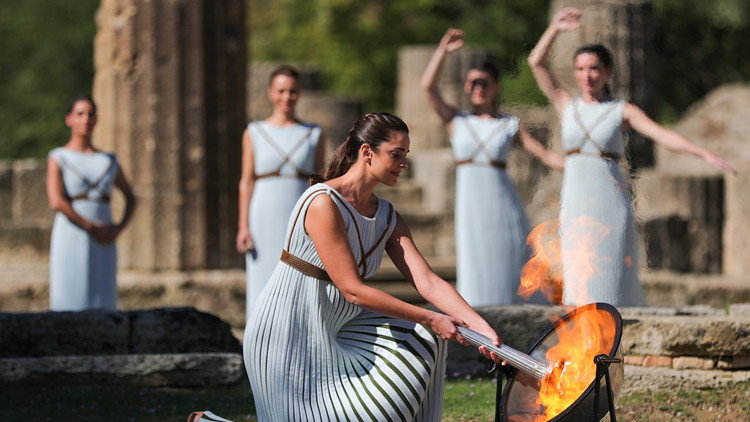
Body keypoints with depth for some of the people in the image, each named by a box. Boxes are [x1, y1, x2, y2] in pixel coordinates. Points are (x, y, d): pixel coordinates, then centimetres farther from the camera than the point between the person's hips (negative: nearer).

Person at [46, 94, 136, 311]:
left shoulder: (109, 161, 14)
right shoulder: (58, 159, 2)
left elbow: (130, 197, 24)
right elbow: (56, 201, -11)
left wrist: (120, 228, 4)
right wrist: (91, 227, -15)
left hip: (102, 245, 4)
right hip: (70, 241, -4)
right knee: (69, 309, -8)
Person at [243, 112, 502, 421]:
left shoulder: (387, 218, 6)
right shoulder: (323, 204, -21)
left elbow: (428, 283, -1)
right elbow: (353, 290, -23)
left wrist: (480, 327, -16)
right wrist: (429, 319, -21)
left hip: (330, 331, 9)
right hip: (287, 338, -9)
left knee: (422, 338, 1)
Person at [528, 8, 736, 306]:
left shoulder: (622, 111, 4)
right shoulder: (567, 106, 11)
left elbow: (664, 136, -8)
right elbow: (536, 62, 6)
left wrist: (705, 154, -21)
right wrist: (555, 28, -1)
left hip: (611, 203, -2)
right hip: (575, 206, 2)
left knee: (611, 278, -5)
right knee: (579, 280, -2)